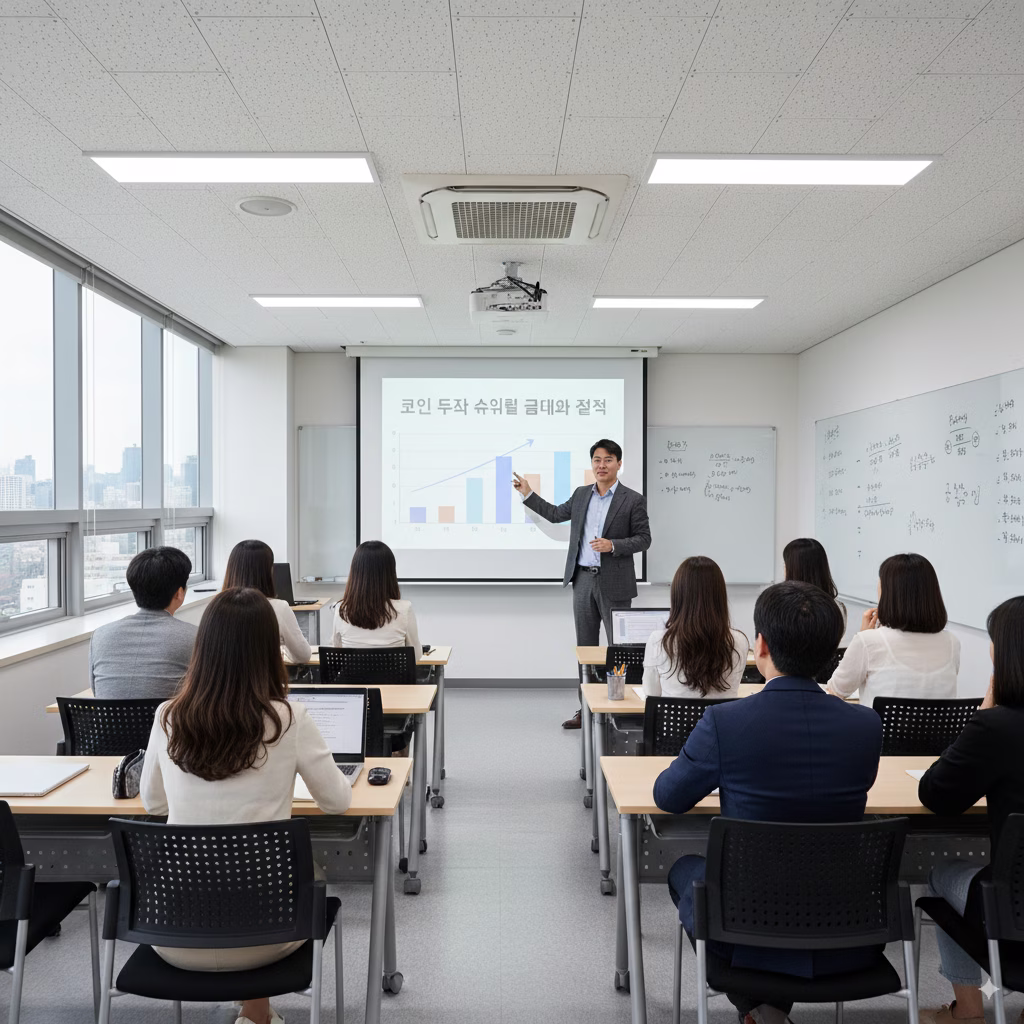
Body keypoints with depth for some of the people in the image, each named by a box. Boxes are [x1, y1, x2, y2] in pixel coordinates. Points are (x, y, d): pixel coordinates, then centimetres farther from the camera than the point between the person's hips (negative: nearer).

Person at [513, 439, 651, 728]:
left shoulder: (633, 500, -5)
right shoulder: (581, 494, 10)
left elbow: (644, 539, -5)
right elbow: (555, 514, 23)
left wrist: (613, 545, -19)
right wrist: (528, 494, 19)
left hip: (614, 584, -5)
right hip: (583, 580, 5)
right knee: (585, 648, 12)